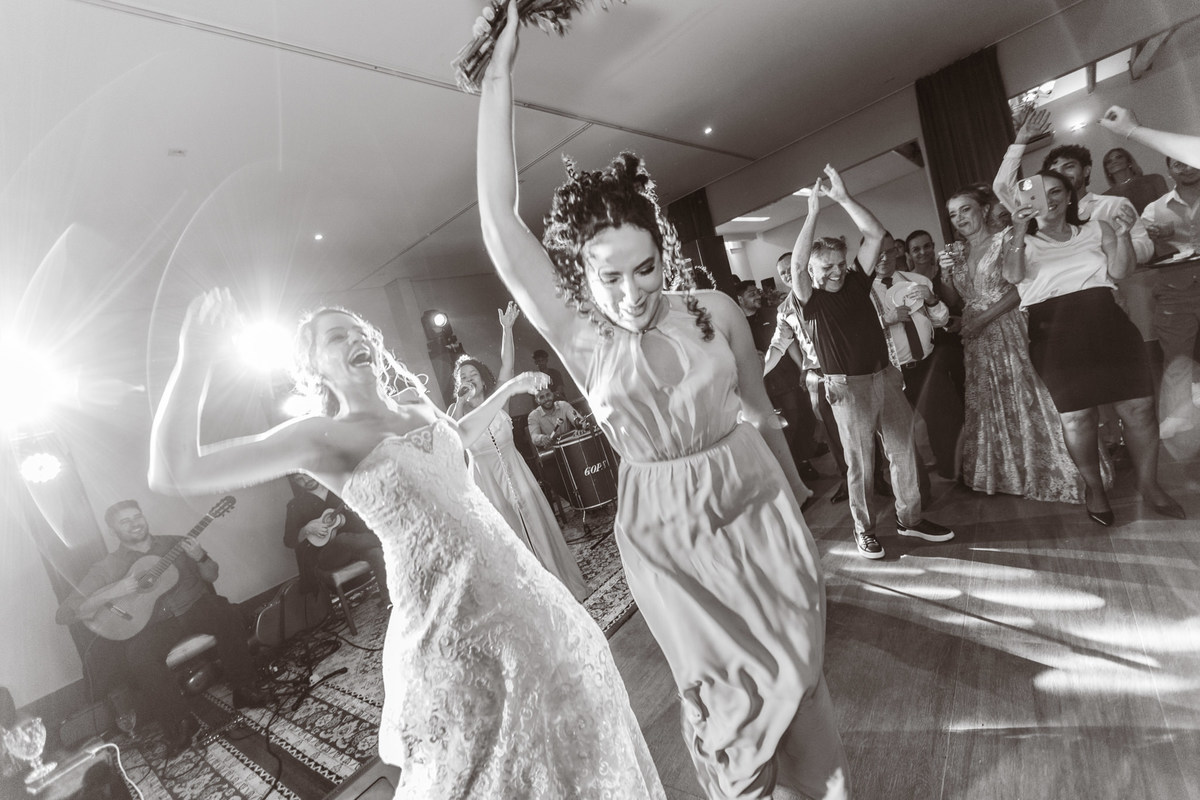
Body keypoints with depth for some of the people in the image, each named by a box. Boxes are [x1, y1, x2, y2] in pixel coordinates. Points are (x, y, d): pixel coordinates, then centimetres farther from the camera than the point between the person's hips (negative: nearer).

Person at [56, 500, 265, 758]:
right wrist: (110, 593, -16)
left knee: (227, 615, -30)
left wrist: (200, 558, -6)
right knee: (138, 658, -33)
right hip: (153, 626, -1)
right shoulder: (107, 568, 6)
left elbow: (210, 576, 16)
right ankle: (179, 725, -15)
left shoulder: (175, 543, 12)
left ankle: (244, 689, -14)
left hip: (195, 607, 1)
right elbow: (64, 614, -1)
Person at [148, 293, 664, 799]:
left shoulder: (417, 405, 8)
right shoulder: (322, 436, -10)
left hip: (514, 583, 7)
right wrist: (194, 360, -23)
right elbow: (172, 475, -19)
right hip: (447, 613, -7)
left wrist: (506, 390, 32)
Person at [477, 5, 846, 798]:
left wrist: (795, 490, 17)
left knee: (796, 675, 15)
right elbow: (501, 226, -22)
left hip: (756, 504, 1)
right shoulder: (579, 340, -13)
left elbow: (759, 408, 5)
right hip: (664, 530, -1)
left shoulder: (715, 311, -9)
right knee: (722, 694, 17)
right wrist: (499, 78, -22)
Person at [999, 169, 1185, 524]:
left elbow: (1118, 271, 6)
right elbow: (1013, 276, -11)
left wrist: (1123, 235, -10)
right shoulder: (1021, 242, 10)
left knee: (1138, 406, -1)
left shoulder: (1096, 229, 17)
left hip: (1105, 323, 3)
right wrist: (1019, 232, -24)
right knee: (1076, 415, -5)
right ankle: (1094, 487, 13)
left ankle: (1149, 482, 17)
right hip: (1053, 332, -2)